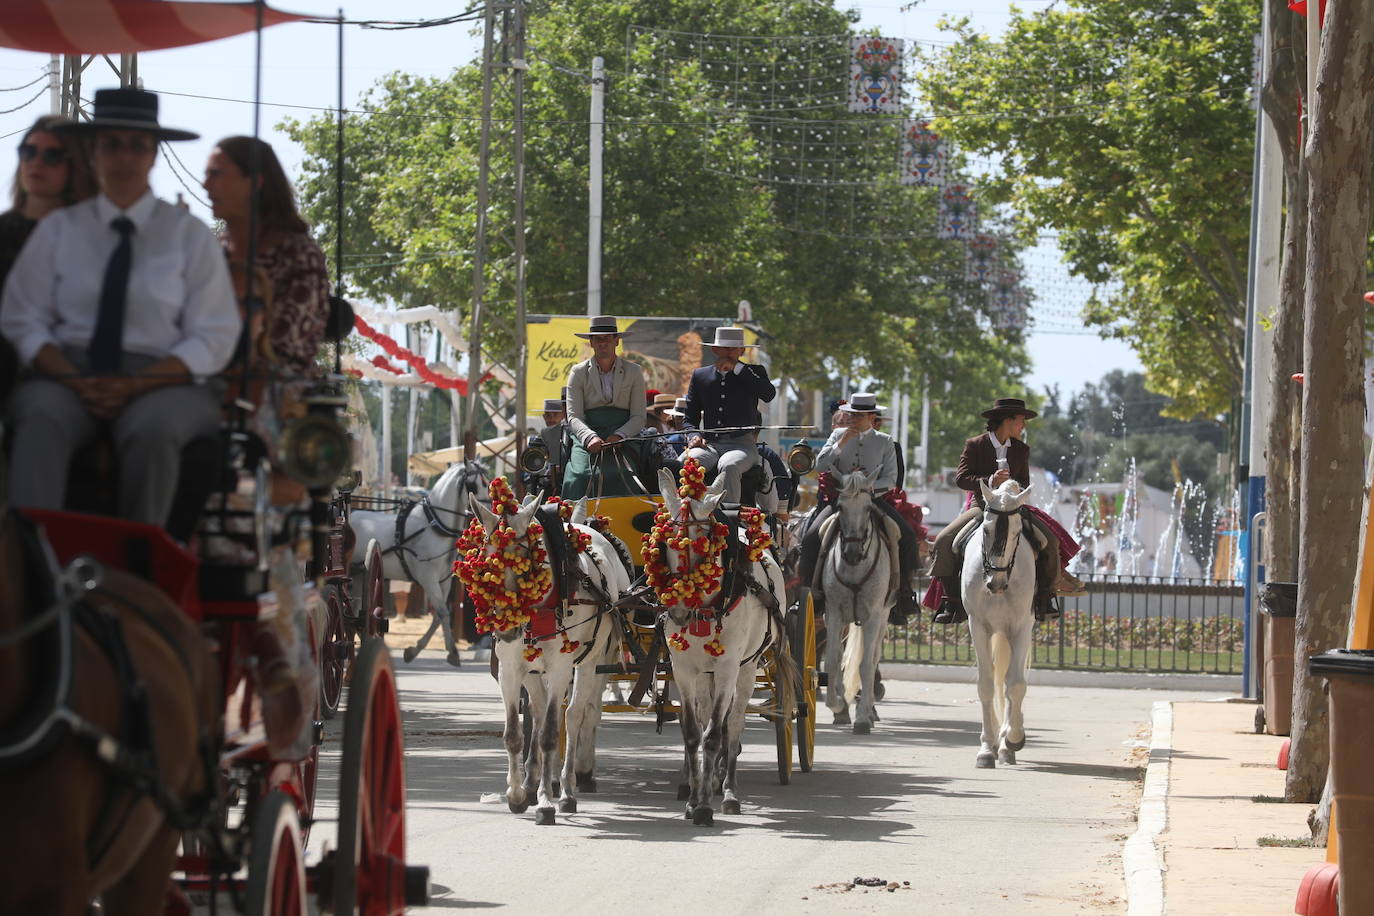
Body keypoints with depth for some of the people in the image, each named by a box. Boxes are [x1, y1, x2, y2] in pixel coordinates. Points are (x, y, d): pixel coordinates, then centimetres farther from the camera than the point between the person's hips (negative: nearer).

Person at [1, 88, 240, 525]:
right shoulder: (57, 229, 13)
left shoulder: (189, 235, 9)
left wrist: (135, 385, -12)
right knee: (40, 419, -35)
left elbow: (213, 340, 3)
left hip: (159, 380, -1)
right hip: (69, 376, 1)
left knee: (153, 429, -37)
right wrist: (75, 380, -11)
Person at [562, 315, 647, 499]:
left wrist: (619, 435, -14)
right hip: (588, 441, 0)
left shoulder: (633, 372, 10)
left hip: (622, 441, 0)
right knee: (580, 476, -25)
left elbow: (639, 417, 6)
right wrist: (590, 437, -19)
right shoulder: (579, 372, 9)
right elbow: (574, 416, 1)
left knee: (622, 476, -25)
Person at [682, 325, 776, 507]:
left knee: (728, 466, -36)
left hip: (742, 443, -2)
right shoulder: (700, 376, 18)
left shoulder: (753, 372, 12)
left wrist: (737, 368, -9)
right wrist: (694, 436, -5)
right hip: (709, 444, 2)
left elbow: (769, 394, -10)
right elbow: (690, 418, 18)